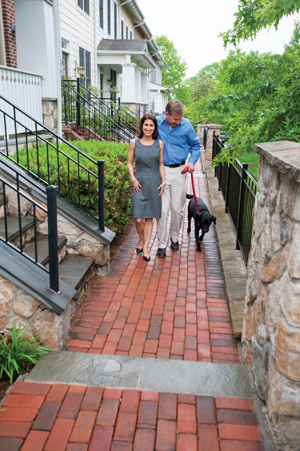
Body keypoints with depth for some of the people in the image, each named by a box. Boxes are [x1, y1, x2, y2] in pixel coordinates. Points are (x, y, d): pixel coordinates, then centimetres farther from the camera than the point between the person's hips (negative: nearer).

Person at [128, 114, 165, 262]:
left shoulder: (159, 144, 3)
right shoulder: (134, 143, 1)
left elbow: (161, 164, 10)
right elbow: (130, 163, 7)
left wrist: (163, 181, 2)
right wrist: (133, 179, -5)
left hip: (154, 183, 1)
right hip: (139, 183, -1)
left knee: (149, 218, 6)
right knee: (138, 219, -5)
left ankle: (145, 247, 17)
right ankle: (142, 239, 24)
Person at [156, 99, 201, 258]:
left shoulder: (186, 125, -2)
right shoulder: (156, 123, -3)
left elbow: (195, 145, 11)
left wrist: (192, 161, -7)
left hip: (178, 172, 1)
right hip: (160, 170, -1)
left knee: (177, 209, 8)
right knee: (162, 209, -3)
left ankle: (174, 237, 31)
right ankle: (161, 244, 9)